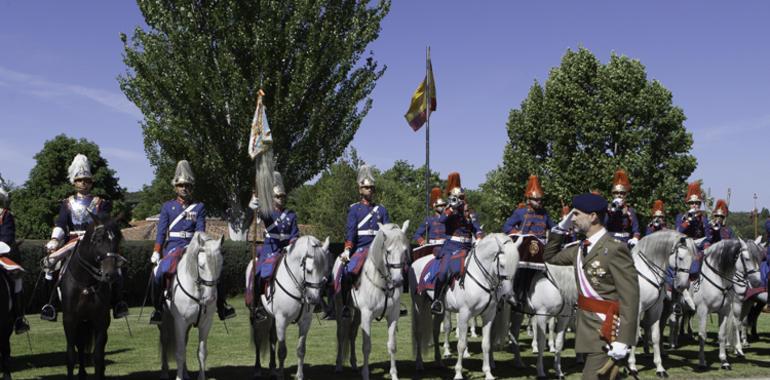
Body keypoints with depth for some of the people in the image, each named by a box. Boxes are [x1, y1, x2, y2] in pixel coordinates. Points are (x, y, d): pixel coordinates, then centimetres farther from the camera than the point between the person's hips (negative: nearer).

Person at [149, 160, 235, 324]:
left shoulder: (199, 207, 9)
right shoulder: (167, 207, 10)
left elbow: (200, 231, 0)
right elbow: (161, 231, 4)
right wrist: (156, 252, -7)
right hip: (172, 246, -1)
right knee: (160, 272, -25)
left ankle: (221, 305, -3)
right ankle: (157, 308, -8)